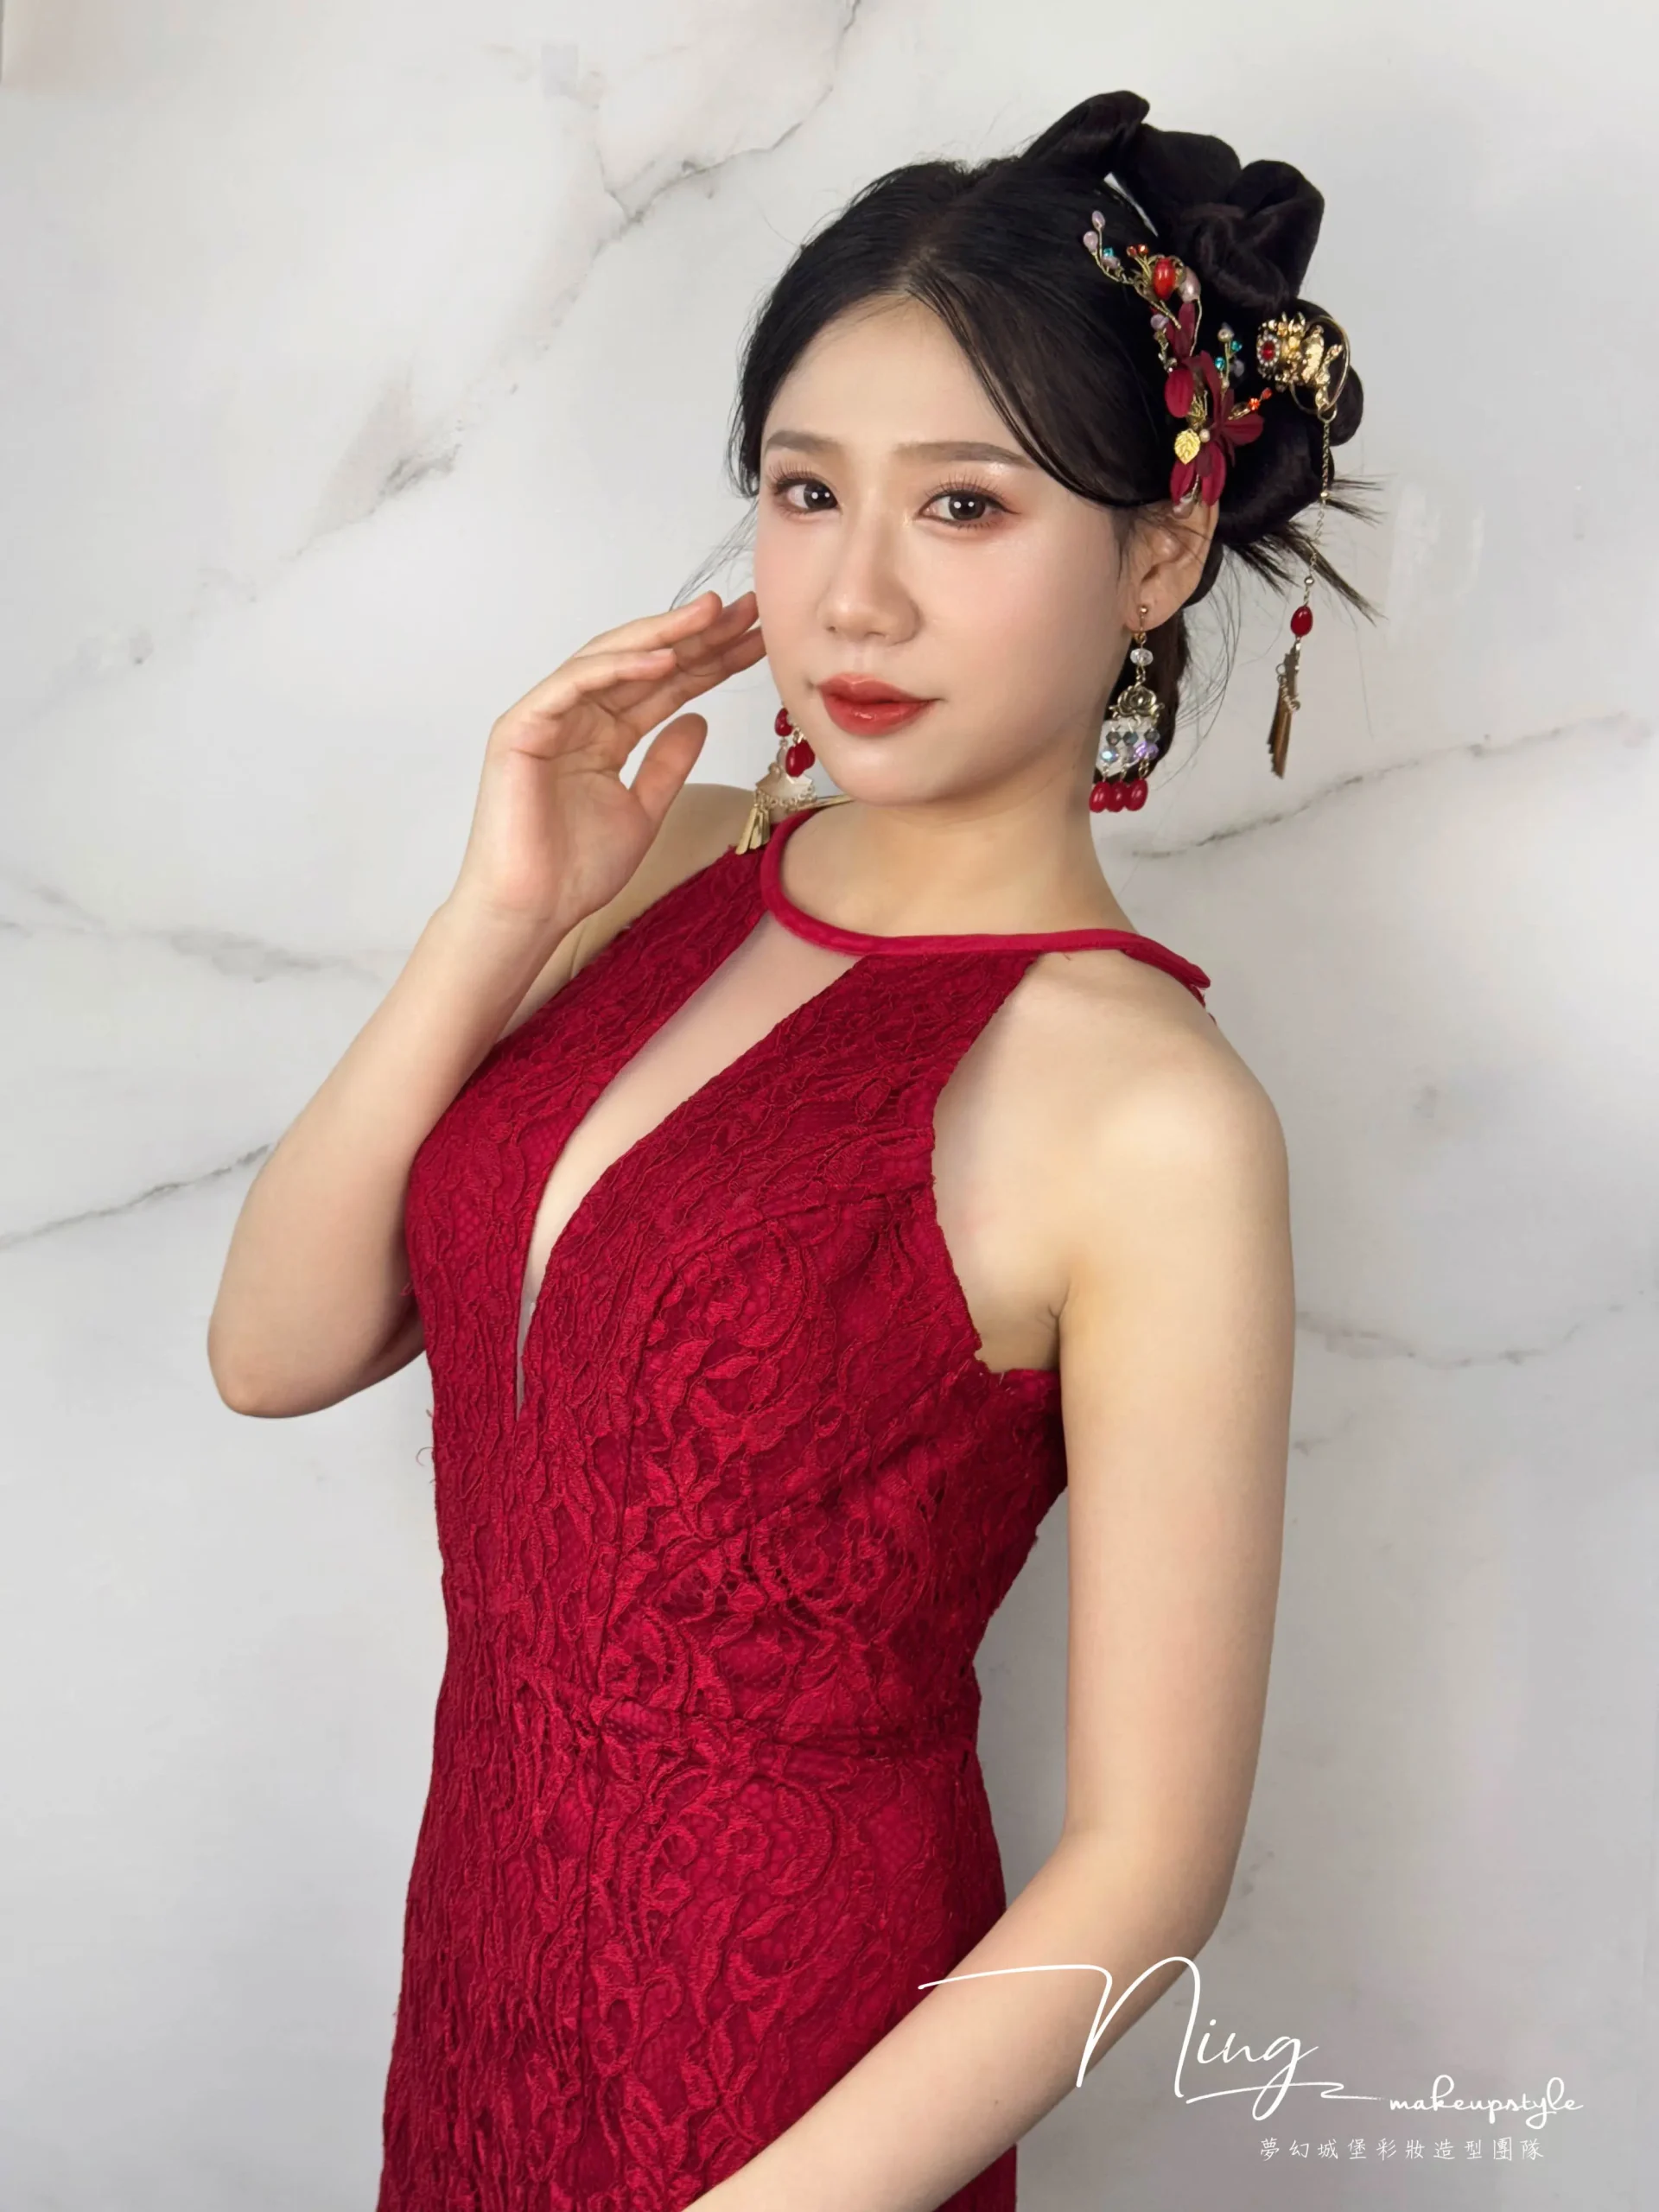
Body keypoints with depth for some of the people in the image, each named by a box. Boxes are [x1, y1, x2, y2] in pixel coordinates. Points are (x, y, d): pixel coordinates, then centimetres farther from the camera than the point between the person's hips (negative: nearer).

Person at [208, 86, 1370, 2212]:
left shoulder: (1147, 1121, -22)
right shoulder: (673, 866, -2)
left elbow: (1151, 1861, -18)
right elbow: (274, 1347, -5)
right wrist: (499, 918, -15)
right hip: (486, 1942, 6)